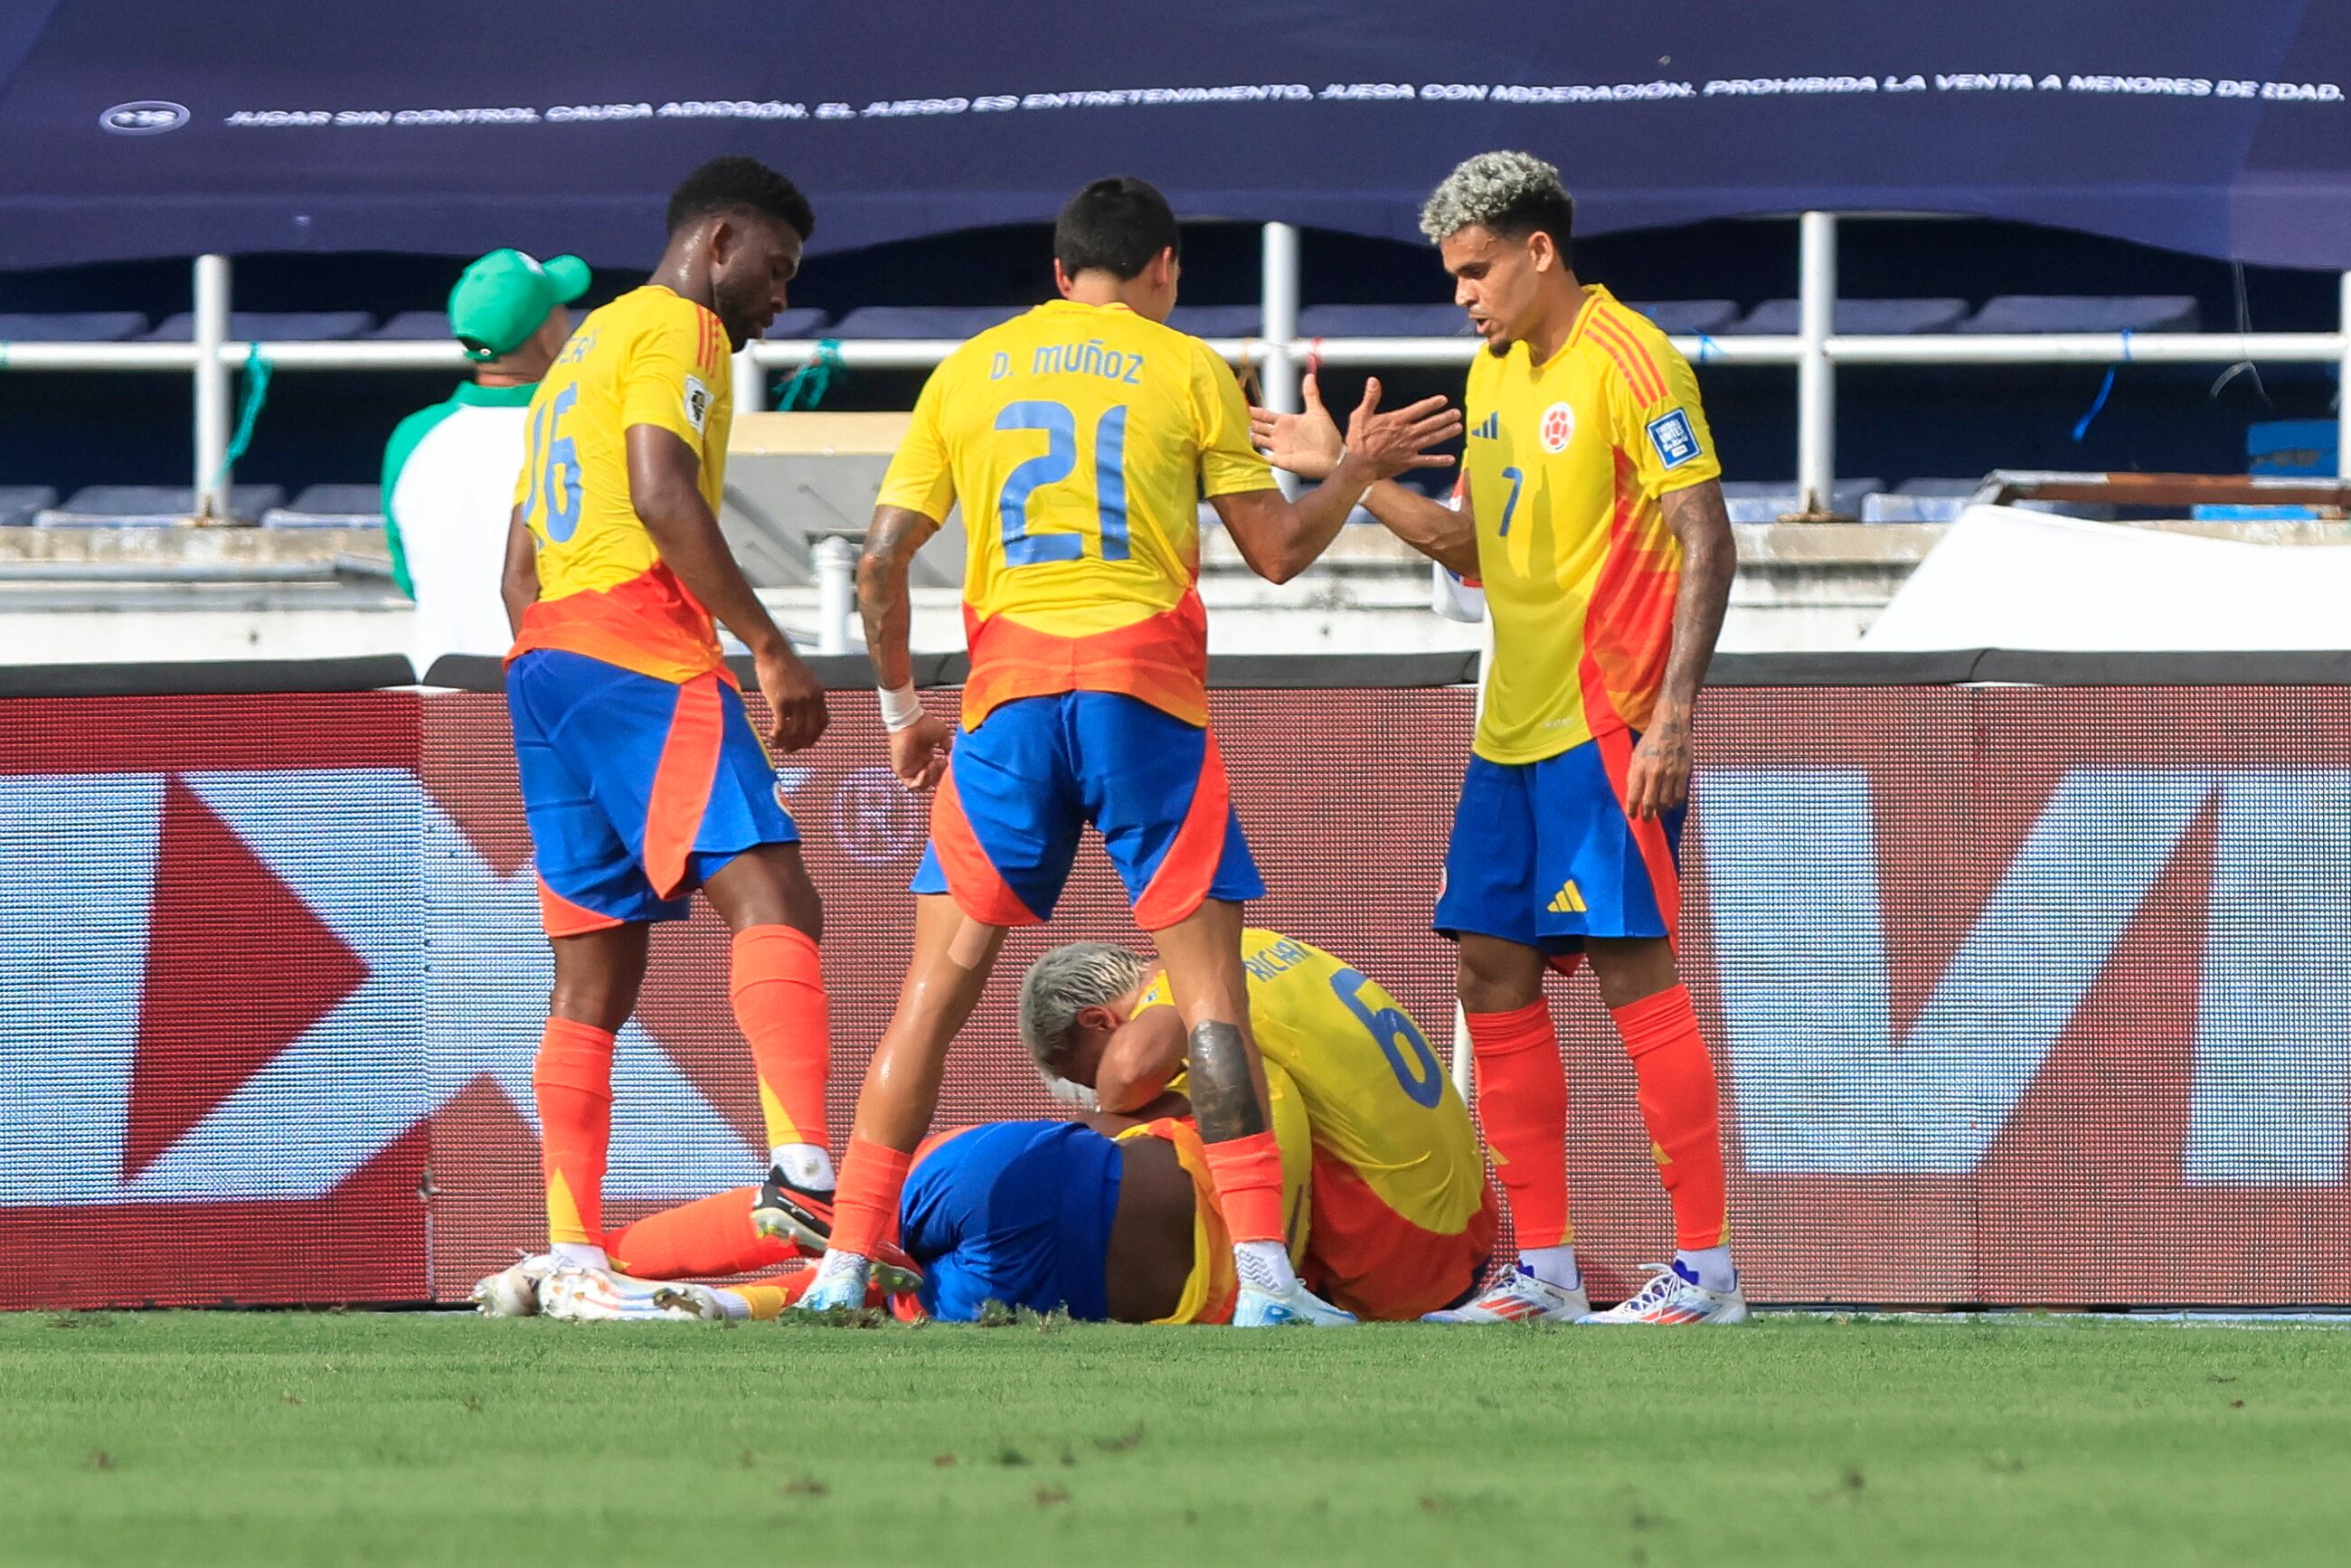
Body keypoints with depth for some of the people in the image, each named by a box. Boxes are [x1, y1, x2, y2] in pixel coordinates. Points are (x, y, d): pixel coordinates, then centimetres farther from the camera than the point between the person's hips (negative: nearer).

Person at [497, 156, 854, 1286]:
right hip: (643, 657, -10)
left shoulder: (582, 349, 28)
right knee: (769, 896, -21)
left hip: (544, 657, 10)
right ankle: (804, 1168, -41)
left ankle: (572, 1260, 5)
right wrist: (769, 650, -17)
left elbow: (520, 567, 27)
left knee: (595, 976, 9)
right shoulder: (677, 328, -1)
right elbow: (660, 492, -17)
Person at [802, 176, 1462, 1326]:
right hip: (1145, 690, -2)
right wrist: (1358, 469, 26)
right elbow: (1277, 552, 8)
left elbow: (881, 561, 9)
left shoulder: (967, 374, 13)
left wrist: (900, 706, 21)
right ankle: (1264, 1277, -10)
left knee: (936, 987, 5)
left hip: (1007, 696, 2)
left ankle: (843, 1271, 1)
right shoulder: (1188, 370, 7)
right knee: (1206, 981, -1)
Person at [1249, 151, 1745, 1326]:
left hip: (1607, 728, -9)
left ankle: (1707, 1267, -7)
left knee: (1630, 967, -10)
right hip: (1514, 731, 9)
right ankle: (1545, 1268, 11)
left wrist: (1673, 713, -22)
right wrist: (1348, 476, 13)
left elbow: (1707, 543, -15)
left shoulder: (1625, 362, -11)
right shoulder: (1496, 374, 15)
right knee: (1493, 975, 6)